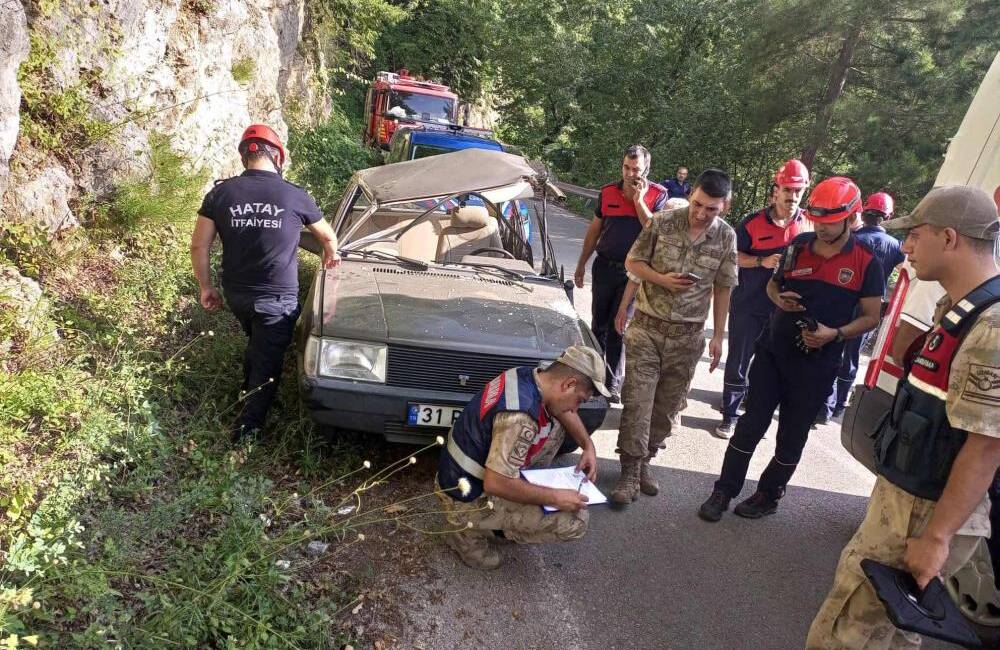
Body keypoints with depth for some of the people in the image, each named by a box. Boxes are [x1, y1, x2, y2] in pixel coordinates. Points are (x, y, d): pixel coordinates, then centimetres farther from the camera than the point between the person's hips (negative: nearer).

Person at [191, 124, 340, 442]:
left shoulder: (220, 193, -4)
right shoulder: (295, 196, -9)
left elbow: (199, 246, -2)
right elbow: (327, 235, 10)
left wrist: (206, 287, 11)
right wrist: (330, 255, 32)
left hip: (236, 295, 4)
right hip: (277, 299, -4)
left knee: (257, 343, 31)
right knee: (268, 362, 9)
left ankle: (247, 390, 47)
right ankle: (247, 427, 14)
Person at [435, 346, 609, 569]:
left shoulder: (527, 375, -4)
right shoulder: (520, 417, -32)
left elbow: (564, 413, 15)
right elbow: (495, 484, -30)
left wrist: (588, 446, 4)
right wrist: (555, 498, -21)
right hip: (469, 501, -9)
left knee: (554, 426, 10)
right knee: (575, 520, -11)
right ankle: (472, 532, 0)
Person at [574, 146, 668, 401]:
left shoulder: (658, 195, -6)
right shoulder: (608, 192, 2)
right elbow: (594, 230, 10)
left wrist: (639, 201, -20)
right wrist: (581, 264, 11)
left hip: (633, 272, -3)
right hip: (605, 266, 3)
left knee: (618, 328, 3)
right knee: (599, 324, 13)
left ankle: (612, 383, 13)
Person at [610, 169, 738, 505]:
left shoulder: (727, 237, -2)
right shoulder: (662, 222, -8)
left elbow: (722, 289, 5)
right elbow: (632, 261, 1)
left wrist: (718, 336, 5)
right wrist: (661, 279, -16)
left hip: (688, 337, 2)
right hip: (647, 327, -2)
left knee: (667, 407, 10)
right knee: (637, 403, -4)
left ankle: (644, 461, 28)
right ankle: (630, 472, 7)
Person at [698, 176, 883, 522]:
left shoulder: (866, 263, -6)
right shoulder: (798, 245, 3)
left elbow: (871, 317, -3)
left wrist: (835, 333, -20)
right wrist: (779, 298, -7)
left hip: (816, 363, -2)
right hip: (772, 350, 2)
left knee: (792, 435, 12)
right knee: (750, 424, 5)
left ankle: (769, 495, 28)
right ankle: (724, 491, 14)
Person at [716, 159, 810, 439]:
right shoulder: (753, 222, -7)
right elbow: (733, 257, -3)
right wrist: (762, 262, -18)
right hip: (748, 305, -2)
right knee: (738, 362, 5)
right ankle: (729, 416, 18)